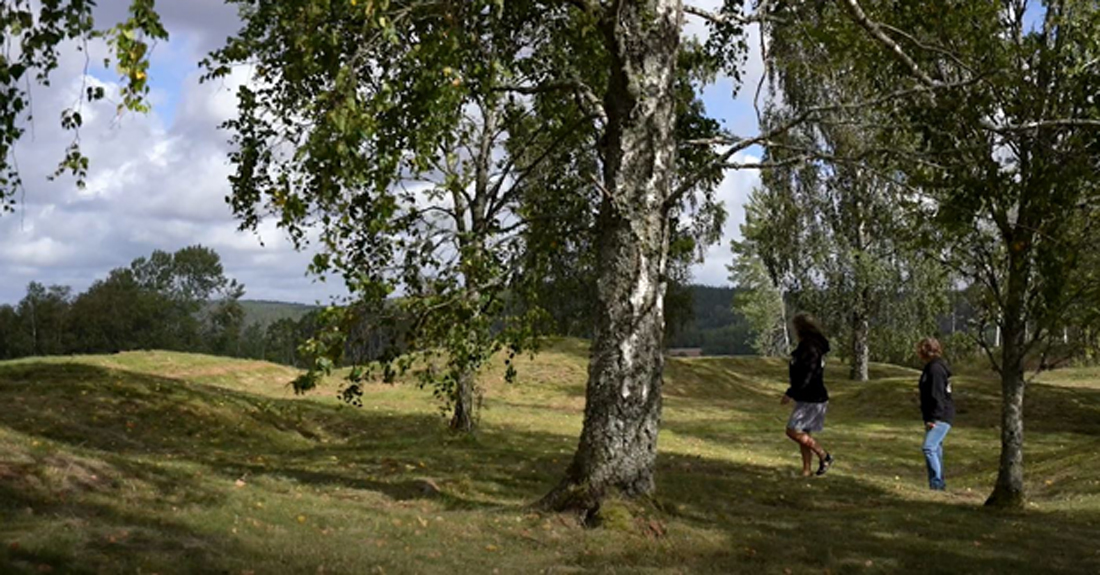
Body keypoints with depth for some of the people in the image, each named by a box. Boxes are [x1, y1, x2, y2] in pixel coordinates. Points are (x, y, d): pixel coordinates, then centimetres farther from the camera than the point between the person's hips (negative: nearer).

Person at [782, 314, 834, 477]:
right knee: (803, 433, 13)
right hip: (808, 398, 10)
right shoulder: (813, 346, 12)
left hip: (811, 400, -10)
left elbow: (806, 377, -25)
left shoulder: (809, 349, -20)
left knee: (793, 431, -10)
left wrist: (790, 393, -22)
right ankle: (806, 470, 18)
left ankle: (824, 456, 0)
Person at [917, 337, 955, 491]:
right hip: (939, 417, 11)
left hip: (941, 418, -11)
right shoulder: (932, 367, 16)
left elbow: (937, 396, -21)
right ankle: (939, 484, 20)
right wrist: (929, 418, 23)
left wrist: (933, 419, -22)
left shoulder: (935, 368, -15)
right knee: (936, 449, 14)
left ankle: (936, 483, -17)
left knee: (929, 447, -18)